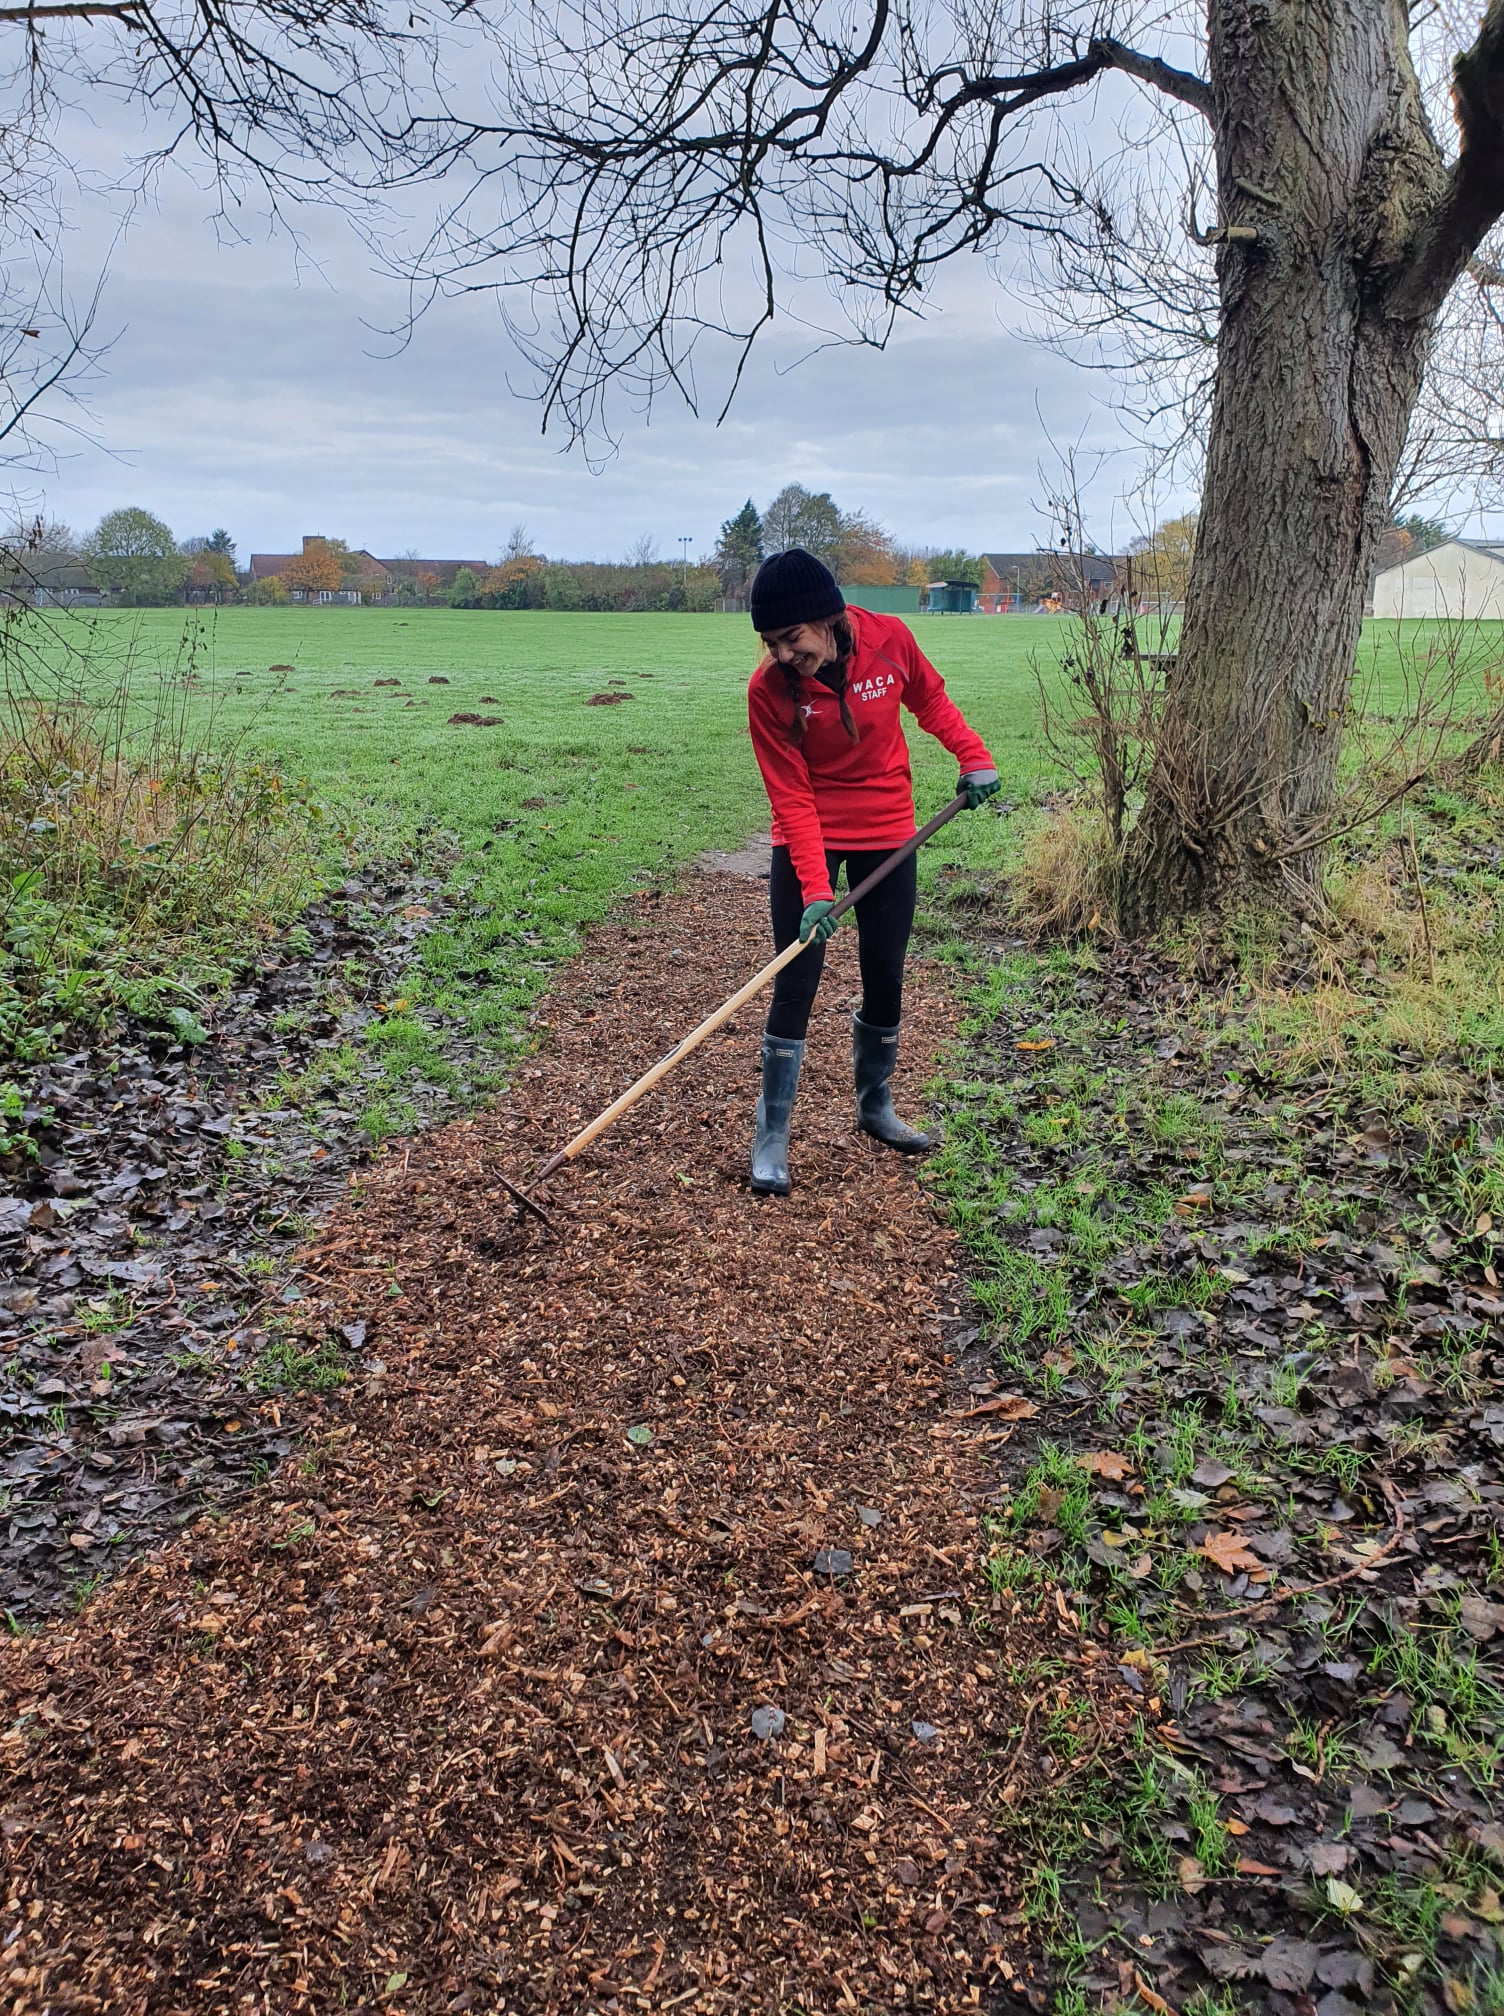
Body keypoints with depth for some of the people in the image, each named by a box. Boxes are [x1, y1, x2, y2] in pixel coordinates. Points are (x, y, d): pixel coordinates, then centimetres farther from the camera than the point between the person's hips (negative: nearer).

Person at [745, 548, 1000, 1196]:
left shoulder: (889, 639, -13)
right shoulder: (768, 689, -18)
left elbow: (929, 698, 8)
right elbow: (791, 796, -17)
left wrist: (973, 755, -5)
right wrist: (815, 888, -24)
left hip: (888, 836, 3)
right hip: (808, 843, -2)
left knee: (885, 981, 10)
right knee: (795, 986, -5)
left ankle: (875, 1106, 32)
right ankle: (772, 1136, 7)